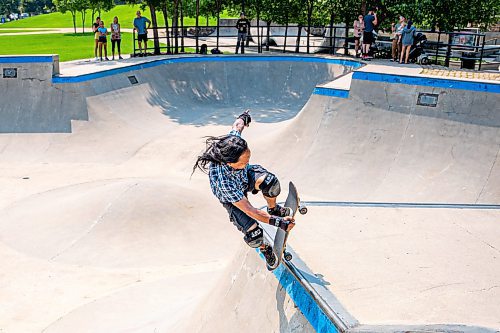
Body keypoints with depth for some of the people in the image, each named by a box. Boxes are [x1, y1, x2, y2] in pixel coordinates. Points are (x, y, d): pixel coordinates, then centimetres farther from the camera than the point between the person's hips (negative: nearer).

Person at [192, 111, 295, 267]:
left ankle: (273, 208, 5)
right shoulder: (223, 181, -46)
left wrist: (244, 117, 15)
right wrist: (278, 222, -36)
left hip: (245, 176, 4)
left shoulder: (233, 140, -35)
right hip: (231, 200, -4)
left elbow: (237, 125, -8)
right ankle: (264, 248, 21)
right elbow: (249, 211, -36)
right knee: (254, 235, -17)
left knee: (270, 181, -29)